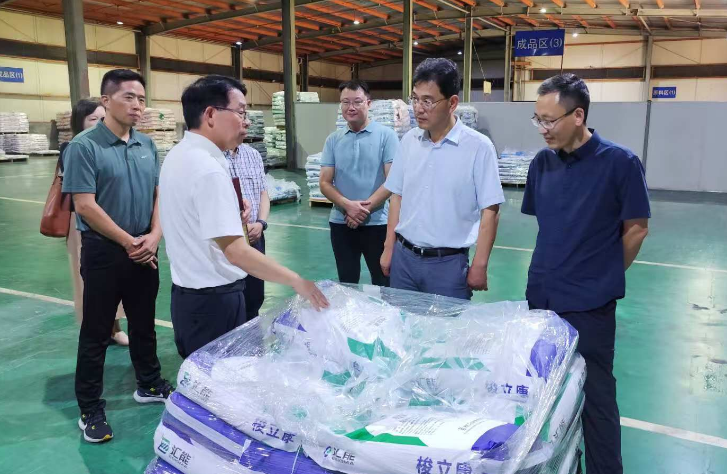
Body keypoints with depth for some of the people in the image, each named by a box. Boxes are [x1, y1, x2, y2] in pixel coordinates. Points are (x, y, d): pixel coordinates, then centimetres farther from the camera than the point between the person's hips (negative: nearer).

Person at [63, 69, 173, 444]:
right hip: (104, 252, -5)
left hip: (144, 253, 5)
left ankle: (149, 385, 36)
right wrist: (129, 242, -14)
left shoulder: (147, 145, 5)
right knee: (96, 333, 6)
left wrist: (154, 236, -7)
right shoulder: (84, 146, -12)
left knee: (144, 325, 18)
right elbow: (84, 205, -16)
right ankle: (90, 409, 19)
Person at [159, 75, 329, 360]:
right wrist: (296, 281, -24)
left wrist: (232, 209, 11)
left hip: (188, 293, 10)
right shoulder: (208, 168, -23)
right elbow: (235, 251, -29)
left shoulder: (179, 155, 8)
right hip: (213, 299, -10)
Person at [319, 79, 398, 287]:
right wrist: (348, 205, -15)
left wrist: (365, 209, -16)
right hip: (341, 223, 3)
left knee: (382, 284, 6)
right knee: (346, 283, 14)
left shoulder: (386, 135, -4)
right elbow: (325, 183, 3)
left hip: (377, 223, -3)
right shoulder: (333, 140, 6)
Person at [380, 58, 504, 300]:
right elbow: (397, 197, 10)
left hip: (448, 262, -4)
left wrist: (479, 266, -9)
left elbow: (489, 211, -9)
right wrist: (389, 248, 9)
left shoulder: (478, 146, -11)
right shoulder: (409, 140, 3)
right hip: (404, 256, 4)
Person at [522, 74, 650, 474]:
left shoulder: (620, 163, -11)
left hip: (589, 304, -5)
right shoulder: (542, 163, 3)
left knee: (595, 394, 6)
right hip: (541, 295, 5)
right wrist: (558, 269, 12)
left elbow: (636, 229, -4)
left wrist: (602, 277, 4)